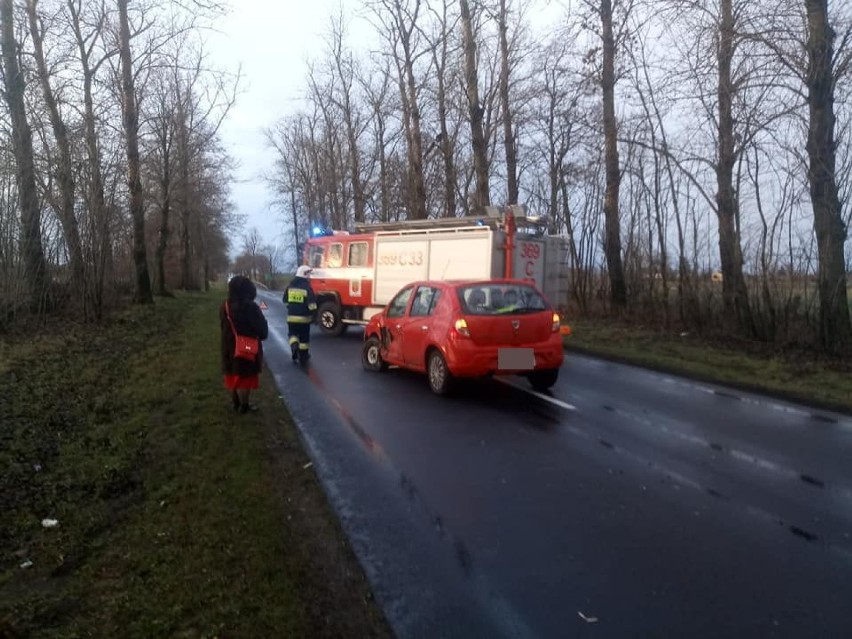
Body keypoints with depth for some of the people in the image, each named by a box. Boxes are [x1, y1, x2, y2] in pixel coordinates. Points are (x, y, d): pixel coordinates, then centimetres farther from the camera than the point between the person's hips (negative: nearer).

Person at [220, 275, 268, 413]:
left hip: (229, 348, 7)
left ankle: (236, 403, 31)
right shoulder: (250, 307, -21)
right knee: (245, 377, 5)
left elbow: (223, 326, 12)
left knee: (233, 375, 19)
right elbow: (262, 329, -17)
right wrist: (262, 335, 3)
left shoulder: (224, 307, 2)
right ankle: (244, 406, 16)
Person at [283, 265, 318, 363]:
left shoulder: (289, 286, 5)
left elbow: (285, 301, 16)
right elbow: (312, 303, -16)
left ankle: (294, 345, -13)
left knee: (292, 333, 17)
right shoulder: (307, 287, -11)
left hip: (291, 317, 3)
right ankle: (303, 356, 15)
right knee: (304, 337, 9)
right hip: (304, 317, -3)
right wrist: (314, 315, -8)